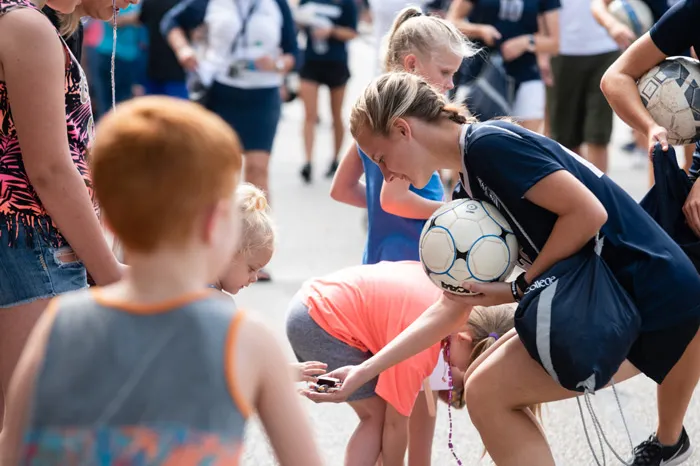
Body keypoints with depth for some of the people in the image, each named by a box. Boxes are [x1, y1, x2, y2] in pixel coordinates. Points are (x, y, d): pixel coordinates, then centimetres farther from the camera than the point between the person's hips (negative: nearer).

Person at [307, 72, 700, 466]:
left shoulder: (488, 144, -14)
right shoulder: (474, 193, 15)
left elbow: (588, 212, -20)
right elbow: (454, 306, 16)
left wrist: (519, 288, -10)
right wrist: (364, 372, 12)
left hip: (648, 298, -10)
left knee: (488, 393, -8)